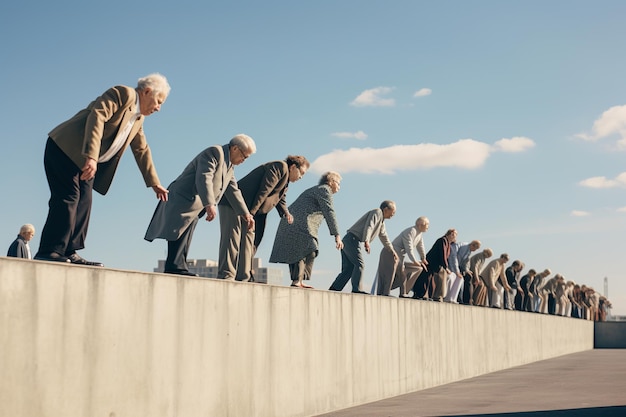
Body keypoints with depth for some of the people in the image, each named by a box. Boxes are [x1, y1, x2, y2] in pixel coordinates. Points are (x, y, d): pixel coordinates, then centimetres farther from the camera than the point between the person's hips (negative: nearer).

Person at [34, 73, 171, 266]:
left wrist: (154, 183, 23)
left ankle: (69, 253, 2)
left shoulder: (138, 119, 19)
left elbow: (142, 151, 26)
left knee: (83, 203, 2)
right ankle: (49, 252, -15)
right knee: (68, 198, -15)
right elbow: (97, 116, -25)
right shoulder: (122, 94, -11)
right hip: (64, 149, -9)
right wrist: (91, 156, -35)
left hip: (85, 160, 9)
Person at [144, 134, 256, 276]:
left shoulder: (230, 166, 20)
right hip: (183, 200, -10)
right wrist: (210, 204, -33)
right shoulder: (214, 152, -11)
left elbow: (233, 191, 24)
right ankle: (176, 267, -23)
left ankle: (174, 269, 0)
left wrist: (245, 214, 20)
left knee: (185, 238, 3)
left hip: (194, 207, 10)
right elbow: (203, 179, -24)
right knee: (181, 232, -17)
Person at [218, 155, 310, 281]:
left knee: (248, 243, 6)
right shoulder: (280, 167, -12)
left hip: (249, 211, 11)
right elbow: (263, 191, -19)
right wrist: (250, 213, -23)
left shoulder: (285, 179, 21)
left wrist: (286, 214, 2)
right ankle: (226, 277, -16)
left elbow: (280, 200, 23)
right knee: (232, 240, -13)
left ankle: (243, 278, 7)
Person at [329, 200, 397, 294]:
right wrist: (366, 241, -30)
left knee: (348, 269, 5)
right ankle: (356, 289, -18)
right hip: (352, 240, -10)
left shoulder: (381, 221, 26)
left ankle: (333, 289, 2)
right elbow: (368, 226, -19)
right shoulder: (377, 212, -5)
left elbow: (384, 237, 36)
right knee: (359, 264, -13)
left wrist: (392, 251, 38)